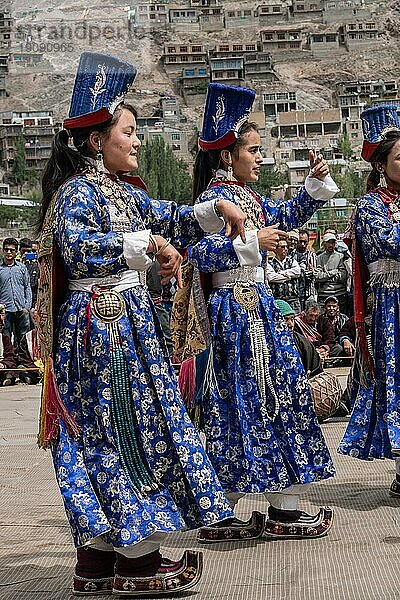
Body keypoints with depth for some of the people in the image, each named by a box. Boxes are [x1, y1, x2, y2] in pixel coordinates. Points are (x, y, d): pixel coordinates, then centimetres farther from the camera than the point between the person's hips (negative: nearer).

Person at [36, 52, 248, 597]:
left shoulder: (125, 192, 16)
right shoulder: (77, 192, -11)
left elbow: (172, 220, 27)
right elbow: (77, 248, -29)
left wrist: (218, 210, 11)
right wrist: (148, 243, -29)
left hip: (129, 322, 9)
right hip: (101, 324, -9)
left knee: (110, 437, 9)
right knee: (123, 429, -6)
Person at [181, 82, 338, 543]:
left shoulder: (249, 198, 16)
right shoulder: (214, 199, -12)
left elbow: (287, 215, 31)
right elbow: (198, 253, -24)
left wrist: (316, 183, 19)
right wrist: (251, 241, -24)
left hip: (256, 304, 10)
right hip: (235, 309, -10)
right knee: (251, 399, -4)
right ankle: (284, 512, 4)